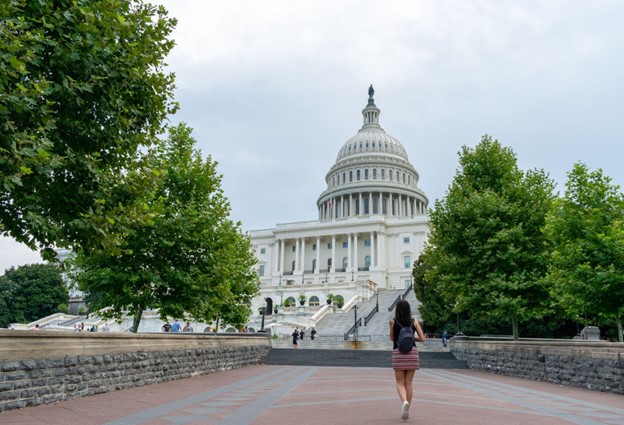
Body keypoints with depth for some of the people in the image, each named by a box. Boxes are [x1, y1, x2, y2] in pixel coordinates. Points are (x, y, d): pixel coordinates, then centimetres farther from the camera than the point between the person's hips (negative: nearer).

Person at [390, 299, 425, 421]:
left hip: (398, 354, -2)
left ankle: (404, 402, -25)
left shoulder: (393, 322, 0)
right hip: (412, 353, 2)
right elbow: (422, 339, 2)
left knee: (400, 383, 4)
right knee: (409, 383, 12)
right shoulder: (414, 322, 4)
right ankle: (406, 411, 13)